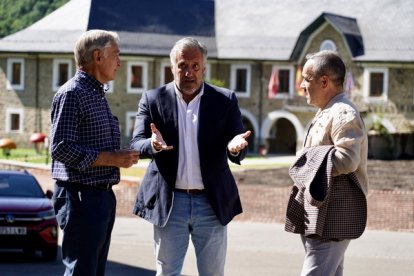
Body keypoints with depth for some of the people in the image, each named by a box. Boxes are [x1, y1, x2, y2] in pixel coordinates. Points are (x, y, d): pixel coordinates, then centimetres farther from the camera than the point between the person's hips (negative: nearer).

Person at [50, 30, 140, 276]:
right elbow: (61, 148, -20)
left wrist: (124, 156, 9)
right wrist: (112, 159, -19)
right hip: (80, 196, -10)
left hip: (103, 195, 10)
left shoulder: (98, 94, 19)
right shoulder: (71, 94, -12)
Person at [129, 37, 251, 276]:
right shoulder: (153, 100, 2)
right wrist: (154, 145, -28)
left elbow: (239, 154, -2)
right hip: (169, 202, 0)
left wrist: (234, 147, -27)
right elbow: (137, 145, -5)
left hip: (212, 202, 0)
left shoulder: (225, 100, 2)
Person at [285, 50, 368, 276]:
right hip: (318, 214, 11)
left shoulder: (343, 114, -14)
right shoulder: (326, 112, 19)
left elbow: (347, 159, -24)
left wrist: (308, 158, -14)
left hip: (332, 217, -11)